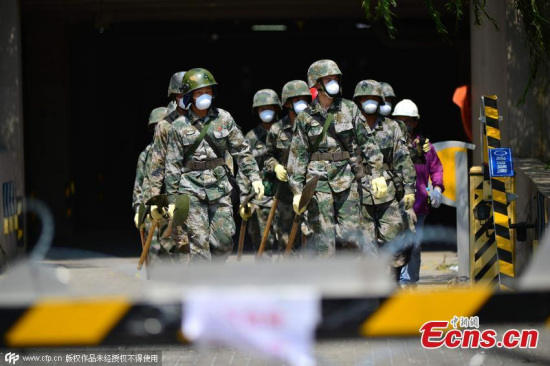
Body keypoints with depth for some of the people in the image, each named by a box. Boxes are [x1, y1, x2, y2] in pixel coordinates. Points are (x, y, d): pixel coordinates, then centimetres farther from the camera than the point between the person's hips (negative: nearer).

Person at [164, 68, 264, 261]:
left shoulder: (224, 118, 4)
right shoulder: (179, 126, -1)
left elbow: (242, 150, 8)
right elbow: (173, 165, 1)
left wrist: (254, 177, 0)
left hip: (220, 186, 2)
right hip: (191, 189, -2)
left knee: (224, 241, 0)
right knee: (199, 242, -7)